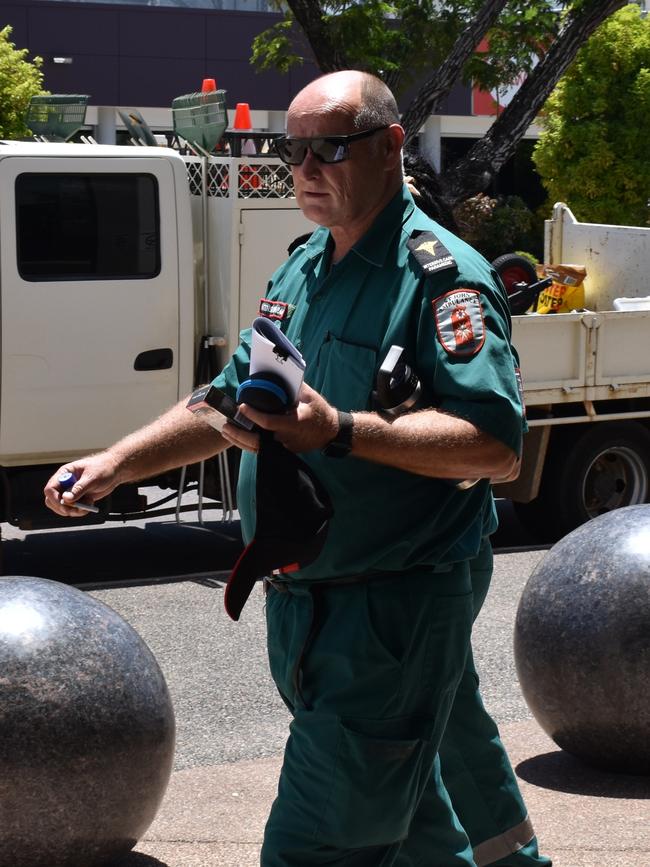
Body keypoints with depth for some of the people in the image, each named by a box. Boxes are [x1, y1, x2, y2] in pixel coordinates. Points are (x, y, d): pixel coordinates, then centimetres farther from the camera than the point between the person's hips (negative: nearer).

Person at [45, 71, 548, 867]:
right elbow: (230, 400, 23)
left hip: (391, 613, -8)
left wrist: (342, 431, -33)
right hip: (301, 608, 9)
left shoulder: (442, 275, -14)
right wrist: (116, 463, 12)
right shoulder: (301, 271, 14)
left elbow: (496, 446, -24)